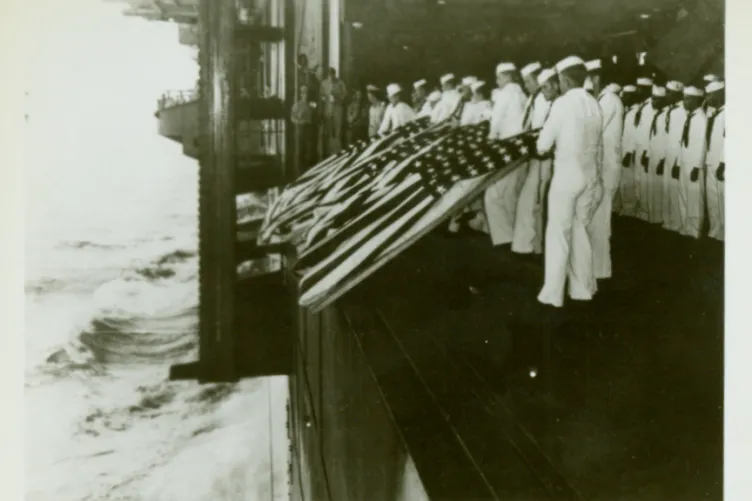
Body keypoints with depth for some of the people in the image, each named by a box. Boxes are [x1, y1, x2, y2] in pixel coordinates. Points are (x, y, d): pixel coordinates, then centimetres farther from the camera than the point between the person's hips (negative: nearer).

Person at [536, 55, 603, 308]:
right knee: (580, 231, 16)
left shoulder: (562, 103, -13)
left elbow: (543, 145, -12)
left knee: (558, 234, 2)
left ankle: (553, 293, 7)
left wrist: (544, 145, 11)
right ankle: (583, 288, 23)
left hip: (567, 176, -6)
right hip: (590, 176, 6)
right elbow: (599, 145, 10)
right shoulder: (594, 104, 4)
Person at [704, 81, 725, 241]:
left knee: (724, 200, -1)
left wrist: (723, 163, -20)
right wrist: (707, 161, 9)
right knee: (712, 200, 12)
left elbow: (727, 139, -18)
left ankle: (725, 234, 6)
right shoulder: (713, 114, 13)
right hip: (711, 163, 8)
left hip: (722, 164, -8)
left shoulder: (726, 113, -12)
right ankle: (715, 232, 20)